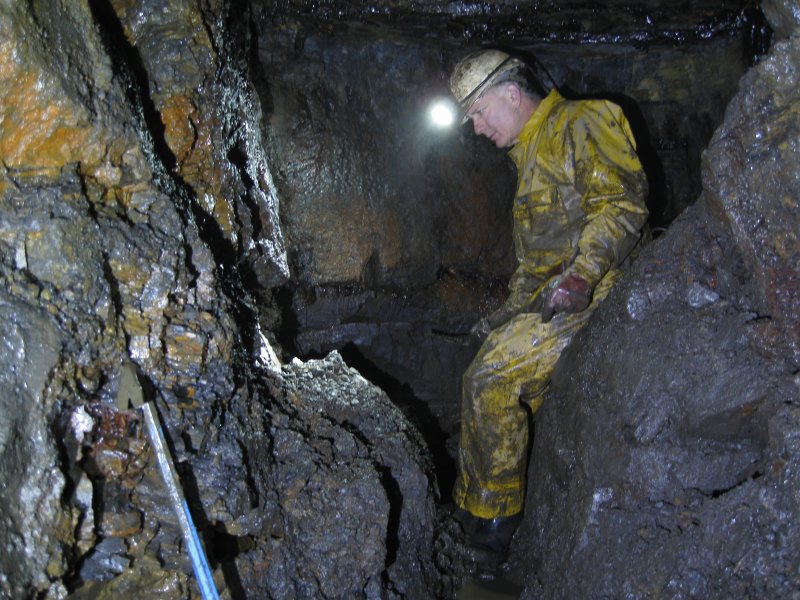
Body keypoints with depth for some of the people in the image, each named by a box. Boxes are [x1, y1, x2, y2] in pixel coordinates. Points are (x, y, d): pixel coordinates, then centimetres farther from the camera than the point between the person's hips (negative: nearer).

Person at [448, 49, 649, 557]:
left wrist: (580, 277, -28)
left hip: (595, 290, -10)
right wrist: (513, 311, 18)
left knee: (489, 381, -18)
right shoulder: (530, 154, 24)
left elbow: (623, 205, -18)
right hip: (553, 295, 10)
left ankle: (492, 524, -6)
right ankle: (475, 514, 17)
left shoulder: (579, 124, -7)